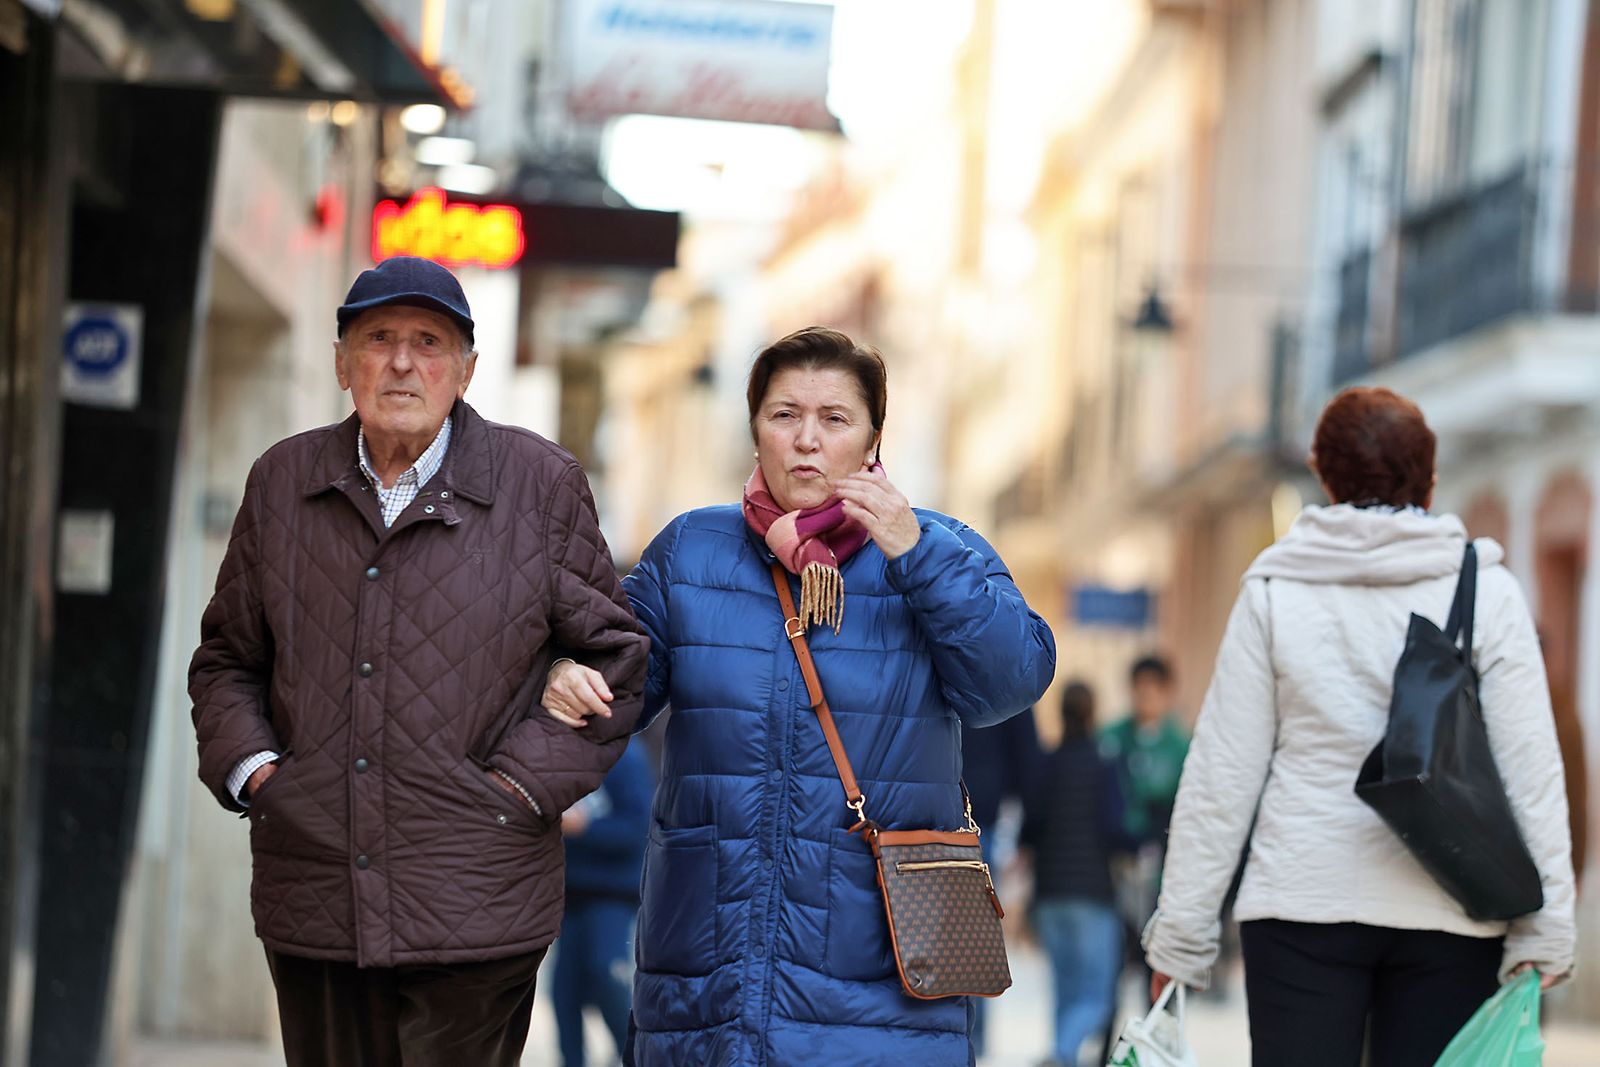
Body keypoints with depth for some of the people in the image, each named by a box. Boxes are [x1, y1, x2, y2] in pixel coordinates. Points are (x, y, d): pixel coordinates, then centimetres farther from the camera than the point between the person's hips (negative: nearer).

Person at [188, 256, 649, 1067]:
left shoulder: (541, 485, 1)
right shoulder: (282, 482, 10)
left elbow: (613, 657, 6)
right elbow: (226, 657, 20)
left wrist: (523, 782, -4)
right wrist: (248, 768, 3)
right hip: (312, 907, 3)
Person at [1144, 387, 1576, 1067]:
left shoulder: (1274, 592, 1)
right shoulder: (1486, 591, 0)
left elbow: (1223, 771, 0)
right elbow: (1530, 764, -4)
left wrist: (1181, 930, 5)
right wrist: (1544, 930, -1)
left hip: (1301, 906, 0)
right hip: (1450, 913, 0)